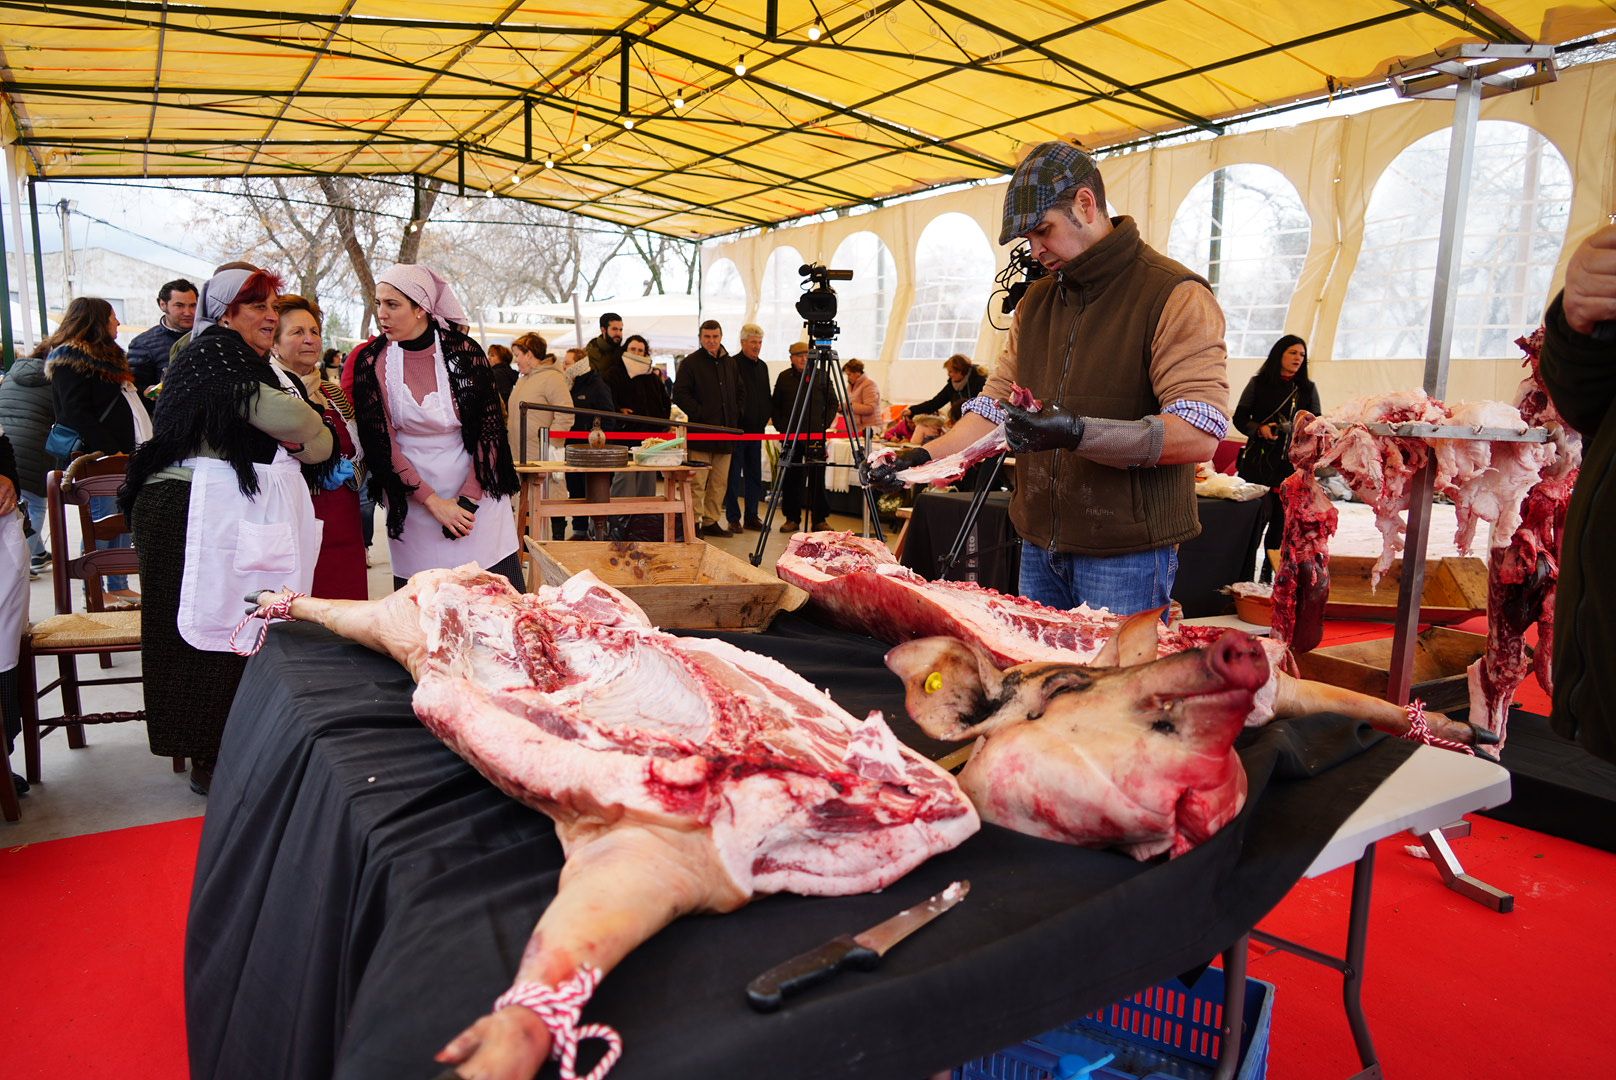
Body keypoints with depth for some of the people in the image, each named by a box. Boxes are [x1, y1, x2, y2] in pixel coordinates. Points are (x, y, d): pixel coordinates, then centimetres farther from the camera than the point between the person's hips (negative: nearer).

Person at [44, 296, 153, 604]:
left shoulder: (104, 355, 21)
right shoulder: (70, 359, -8)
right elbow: (77, 414, -16)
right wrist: (110, 451, -19)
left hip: (118, 454, 9)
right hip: (95, 457, -9)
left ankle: (119, 587, 16)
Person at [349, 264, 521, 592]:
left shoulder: (463, 351, -5)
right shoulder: (371, 362, -3)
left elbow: (489, 430, -4)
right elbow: (381, 443, -5)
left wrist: (468, 499, -12)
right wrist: (434, 502, -12)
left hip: (476, 488, 0)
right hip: (412, 499, 1)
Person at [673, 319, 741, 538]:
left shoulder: (730, 363, 16)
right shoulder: (690, 363, -2)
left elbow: (739, 392, 26)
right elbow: (680, 394, -8)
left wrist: (735, 417, 13)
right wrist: (700, 414, -12)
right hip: (700, 432, -6)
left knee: (720, 483, 9)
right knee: (697, 483, -7)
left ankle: (711, 522, 17)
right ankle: (693, 523, -1)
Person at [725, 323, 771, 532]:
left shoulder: (762, 366, 14)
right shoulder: (733, 364, -8)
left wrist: (764, 418, 9)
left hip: (756, 430, 7)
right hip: (736, 429, -7)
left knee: (755, 476, 9)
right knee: (733, 477, -2)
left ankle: (751, 517, 16)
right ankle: (733, 518, 4)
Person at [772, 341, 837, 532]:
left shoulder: (821, 375, 4)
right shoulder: (784, 377, 8)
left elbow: (832, 403, 7)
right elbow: (775, 406, 13)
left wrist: (824, 425, -3)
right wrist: (782, 427, 3)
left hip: (816, 436, -2)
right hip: (791, 436, 2)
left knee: (817, 478, -2)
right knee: (790, 478, 3)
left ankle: (819, 520, 5)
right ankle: (792, 518, 13)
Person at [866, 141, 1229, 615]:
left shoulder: (1174, 295, -9)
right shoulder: (1036, 301, 15)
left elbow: (1200, 434, -19)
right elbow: (997, 405, 17)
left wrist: (1077, 432, -29)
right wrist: (926, 456, 1)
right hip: (1040, 547, 6)